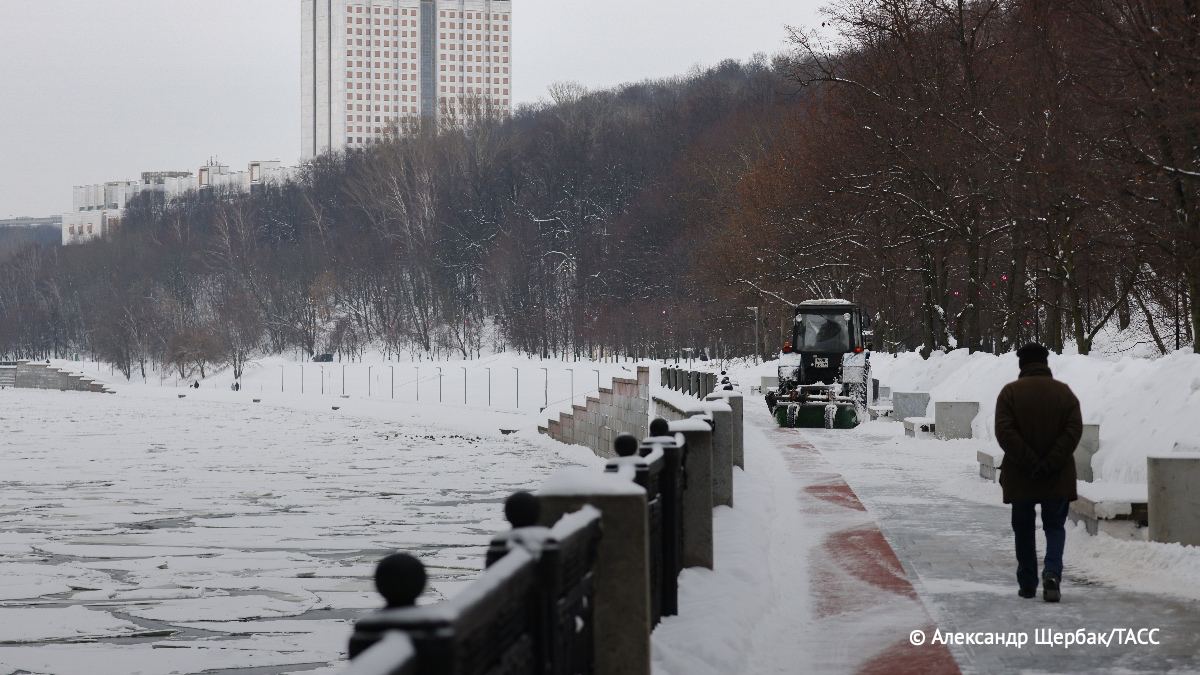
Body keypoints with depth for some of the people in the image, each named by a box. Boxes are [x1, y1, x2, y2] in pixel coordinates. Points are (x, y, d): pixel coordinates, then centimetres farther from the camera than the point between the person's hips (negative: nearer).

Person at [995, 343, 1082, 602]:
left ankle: (1027, 584, 16)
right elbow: (1074, 430, -7)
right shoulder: (1064, 392, 1)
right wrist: (1051, 463, -11)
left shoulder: (1010, 392, -4)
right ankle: (1052, 572, -14)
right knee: (1055, 526, 9)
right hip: (1059, 477, 1)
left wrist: (1029, 462, -13)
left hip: (1020, 476, -1)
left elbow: (1004, 432, -13)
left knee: (1024, 529, 12)